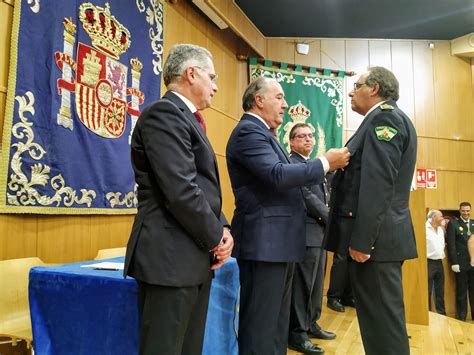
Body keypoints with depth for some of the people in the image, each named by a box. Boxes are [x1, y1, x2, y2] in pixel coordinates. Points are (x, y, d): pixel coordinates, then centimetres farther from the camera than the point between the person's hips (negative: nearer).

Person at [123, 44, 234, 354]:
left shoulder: (187, 118, 18)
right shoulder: (165, 112, -13)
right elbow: (181, 191, -22)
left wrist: (223, 229, 1)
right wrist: (216, 238, -9)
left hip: (196, 257, 10)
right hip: (171, 257, -10)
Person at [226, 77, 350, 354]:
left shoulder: (263, 133, 19)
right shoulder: (249, 131, -13)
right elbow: (278, 175, -25)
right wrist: (325, 163, -15)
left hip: (277, 240, 11)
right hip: (264, 241, -11)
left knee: (277, 321, 20)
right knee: (261, 324, 0)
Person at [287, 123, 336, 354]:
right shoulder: (291, 164, -10)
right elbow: (306, 196, -17)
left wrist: (329, 220, 6)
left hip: (320, 232, 10)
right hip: (306, 233, -10)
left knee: (316, 284, 17)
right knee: (302, 285, -3)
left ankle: (311, 324, 29)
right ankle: (297, 334, 7)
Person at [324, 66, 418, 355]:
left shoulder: (384, 116, -10)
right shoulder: (385, 118, 21)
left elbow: (378, 184, -20)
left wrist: (361, 239, -22)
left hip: (375, 236, -10)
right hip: (378, 235, 10)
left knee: (383, 319, -3)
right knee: (382, 317, 17)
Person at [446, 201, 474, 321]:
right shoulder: (453, 224, -3)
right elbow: (451, 245, -8)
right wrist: (454, 263, -13)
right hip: (461, 264, -4)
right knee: (461, 292, 6)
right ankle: (461, 317, 17)